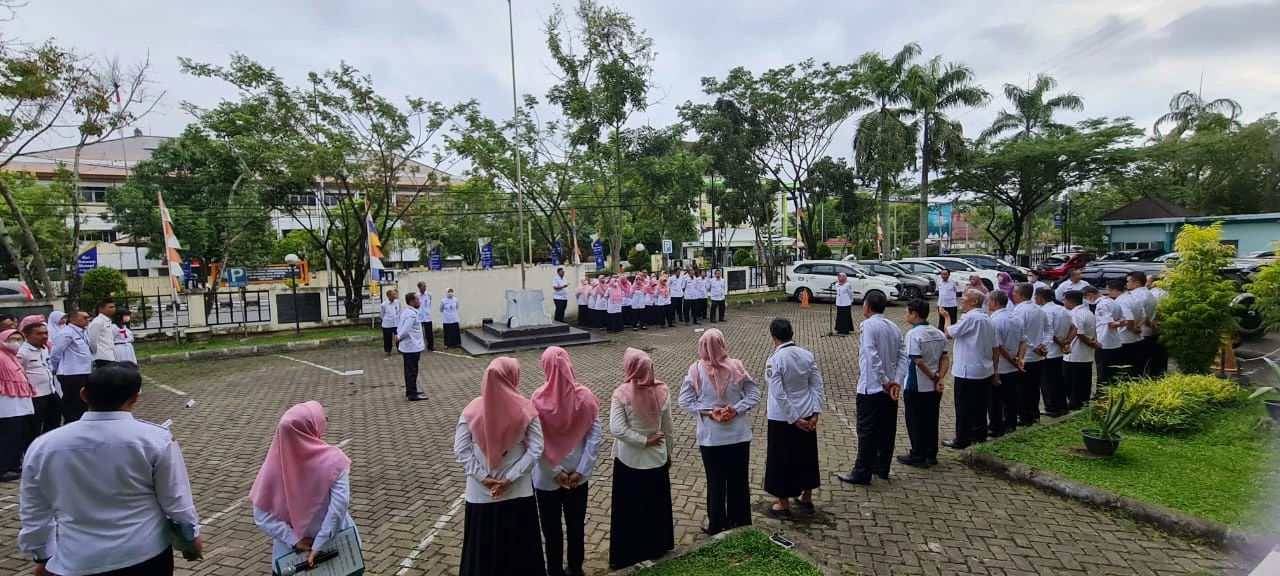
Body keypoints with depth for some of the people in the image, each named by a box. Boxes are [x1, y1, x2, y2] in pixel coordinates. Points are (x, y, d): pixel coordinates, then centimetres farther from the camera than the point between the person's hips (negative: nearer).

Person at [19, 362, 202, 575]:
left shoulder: (43, 446, -6)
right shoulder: (156, 439, -16)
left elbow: (33, 514, 7)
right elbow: (176, 500, -7)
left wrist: (43, 556, 23)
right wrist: (191, 533, 11)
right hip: (147, 555, -2)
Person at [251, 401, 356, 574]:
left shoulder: (275, 463, -12)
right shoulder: (333, 459, -20)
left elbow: (261, 515, -12)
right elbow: (339, 506, -28)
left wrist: (293, 540, -12)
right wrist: (319, 545, -22)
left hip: (290, 550, 2)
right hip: (334, 544, -2)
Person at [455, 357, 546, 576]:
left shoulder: (472, 410, -9)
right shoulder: (525, 409, -12)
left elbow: (460, 450, -8)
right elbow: (535, 449, -14)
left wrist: (483, 478, -7)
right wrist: (510, 478, -11)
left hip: (481, 493, 1)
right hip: (518, 492, -1)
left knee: (483, 545, 18)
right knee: (519, 545, 18)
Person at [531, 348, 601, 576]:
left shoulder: (539, 399, -17)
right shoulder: (584, 396, -12)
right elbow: (595, 436, -11)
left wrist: (555, 471, -7)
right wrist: (581, 470, -7)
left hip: (547, 476, -2)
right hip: (577, 473, 2)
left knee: (551, 527, 16)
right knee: (577, 523, 19)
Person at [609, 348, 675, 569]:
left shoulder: (621, 395, -19)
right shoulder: (662, 391, -9)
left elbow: (617, 430, -24)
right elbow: (668, 428, 0)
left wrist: (644, 441, -14)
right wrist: (668, 453, 13)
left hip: (629, 461, -3)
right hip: (657, 459, 4)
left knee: (628, 510, 11)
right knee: (657, 506, 20)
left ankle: (626, 556, 23)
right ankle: (657, 549, 36)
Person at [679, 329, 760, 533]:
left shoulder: (696, 371, -13)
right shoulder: (736, 367, -10)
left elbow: (685, 402, -11)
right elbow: (754, 394, -7)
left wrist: (709, 412, -11)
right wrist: (736, 409, -10)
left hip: (710, 438, -1)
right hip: (739, 435, 1)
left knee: (715, 482, 13)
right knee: (739, 481, 17)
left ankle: (717, 526, 26)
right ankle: (740, 524, 32)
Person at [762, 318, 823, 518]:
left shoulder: (774, 360, -19)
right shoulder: (808, 355, -4)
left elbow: (779, 395, -21)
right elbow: (818, 386, -3)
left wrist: (794, 419, -13)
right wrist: (814, 414, -1)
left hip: (783, 418, -5)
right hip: (807, 415, 6)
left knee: (782, 460, 10)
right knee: (807, 456, 21)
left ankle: (784, 505, 23)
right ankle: (806, 498, 37)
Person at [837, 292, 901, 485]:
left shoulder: (868, 325, -13)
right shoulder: (894, 327, 9)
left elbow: (872, 357, -21)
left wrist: (885, 382, -17)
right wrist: (896, 382, -4)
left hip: (871, 388, -7)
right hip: (890, 388, 7)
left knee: (867, 431, -1)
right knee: (887, 429, 15)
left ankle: (862, 473, 6)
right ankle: (882, 468, 26)